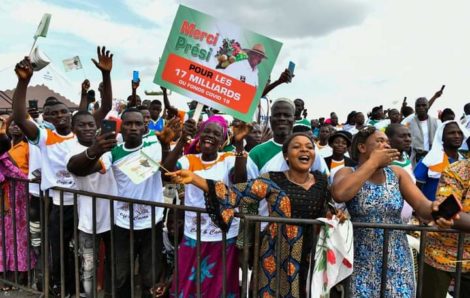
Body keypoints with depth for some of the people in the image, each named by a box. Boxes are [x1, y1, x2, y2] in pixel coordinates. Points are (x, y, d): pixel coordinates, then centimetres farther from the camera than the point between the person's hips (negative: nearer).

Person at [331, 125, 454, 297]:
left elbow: (422, 204, -6)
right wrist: (373, 162, -18)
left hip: (397, 262, 3)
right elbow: (339, 194, -27)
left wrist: (434, 209, -30)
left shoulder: (397, 173, 4)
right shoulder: (347, 173, -5)